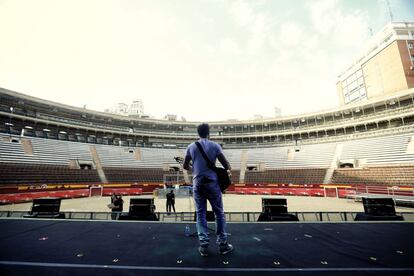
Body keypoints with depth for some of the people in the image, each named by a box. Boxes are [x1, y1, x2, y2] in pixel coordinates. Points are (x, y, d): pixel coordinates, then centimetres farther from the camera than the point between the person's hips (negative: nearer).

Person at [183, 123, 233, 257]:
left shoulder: (191, 147, 5)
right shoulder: (215, 145, -3)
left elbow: (185, 166, 10)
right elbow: (225, 163, -4)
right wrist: (228, 170, 17)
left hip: (197, 183, 2)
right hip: (212, 182, -2)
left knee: (200, 214, 10)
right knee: (219, 213, 11)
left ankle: (204, 246, 12)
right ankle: (223, 244, 18)